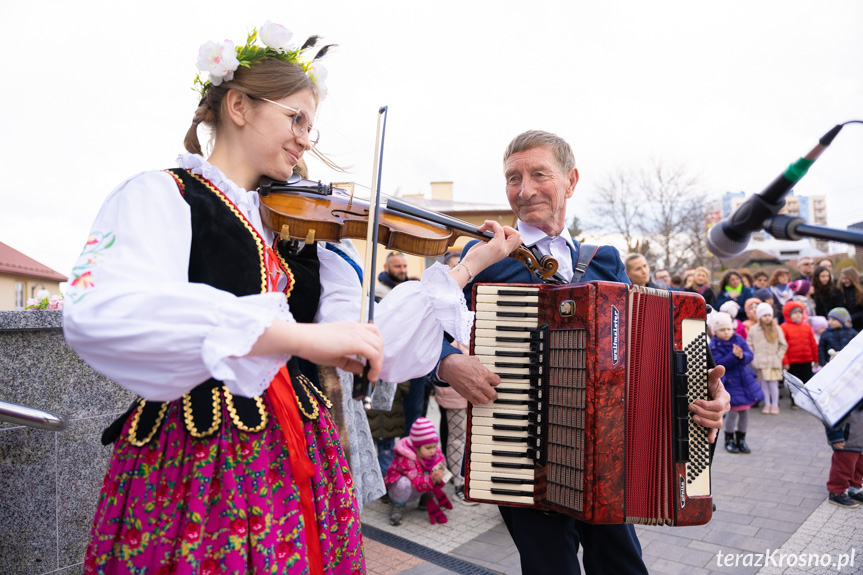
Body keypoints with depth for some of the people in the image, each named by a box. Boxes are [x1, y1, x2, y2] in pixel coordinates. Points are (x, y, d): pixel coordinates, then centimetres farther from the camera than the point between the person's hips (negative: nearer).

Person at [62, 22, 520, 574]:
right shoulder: (160, 194, -5)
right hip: (194, 465, -5)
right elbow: (96, 312, -27)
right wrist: (297, 334, -34)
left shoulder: (297, 227, 10)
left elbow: (372, 346, 4)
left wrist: (468, 265, 1)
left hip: (302, 461, 5)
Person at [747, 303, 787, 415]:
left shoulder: (776, 329, 5)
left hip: (774, 363, 0)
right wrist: (753, 359, -1)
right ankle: (767, 404, 14)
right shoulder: (753, 329, 3)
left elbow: (783, 345, 9)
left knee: (773, 383, -4)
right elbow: (749, 346, 6)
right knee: (764, 384, 4)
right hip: (760, 363, 0)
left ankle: (775, 404, 7)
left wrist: (778, 357, -1)